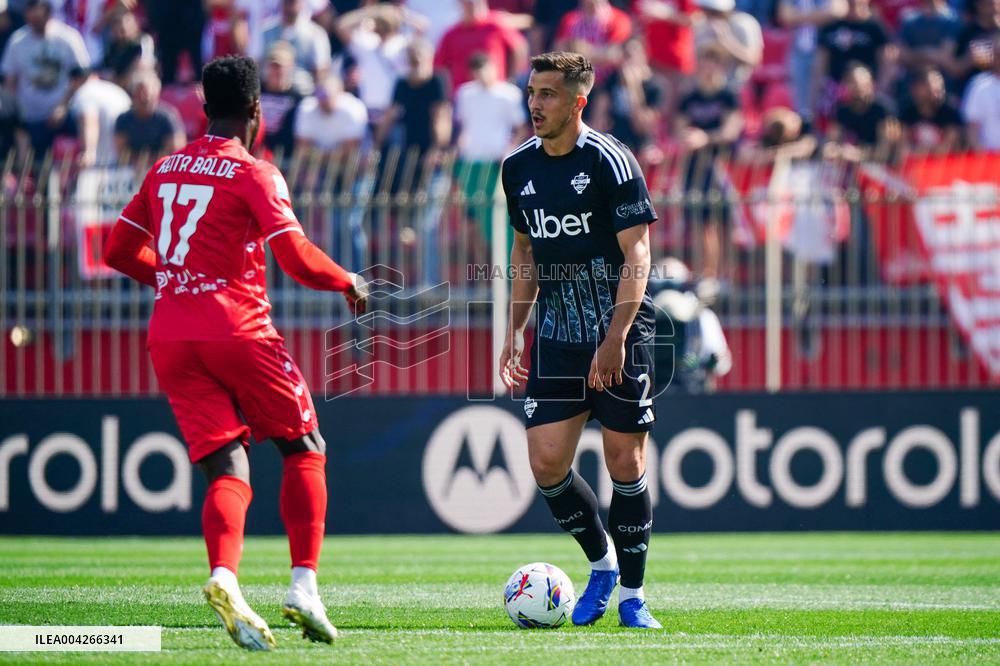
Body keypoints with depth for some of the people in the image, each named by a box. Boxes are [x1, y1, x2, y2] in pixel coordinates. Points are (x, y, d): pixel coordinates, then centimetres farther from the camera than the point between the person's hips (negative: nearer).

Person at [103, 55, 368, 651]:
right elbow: (298, 259, -12)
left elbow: (119, 252, 20)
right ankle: (305, 586, -1)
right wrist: (350, 283, 6)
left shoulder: (164, 170, 14)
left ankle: (224, 576, -27)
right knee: (305, 450, 11)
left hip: (170, 337, 5)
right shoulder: (254, 173, -4)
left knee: (228, 470, 1)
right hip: (237, 328, -5)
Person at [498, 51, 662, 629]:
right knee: (546, 463, -3)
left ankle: (632, 594, 11)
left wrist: (615, 338, -21)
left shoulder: (610, 161, -11)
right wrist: (516, 329, 13)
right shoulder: (519, 168, 7)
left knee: (626, 462, -2)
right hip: (557, 338, 5)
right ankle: (601, 563, 21)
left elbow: (637, 256, -13)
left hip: (621, 336, -5)